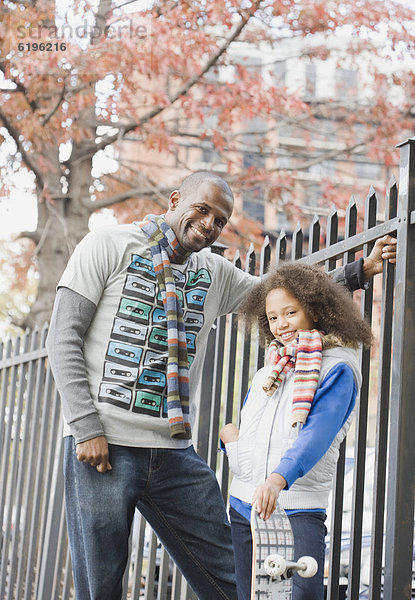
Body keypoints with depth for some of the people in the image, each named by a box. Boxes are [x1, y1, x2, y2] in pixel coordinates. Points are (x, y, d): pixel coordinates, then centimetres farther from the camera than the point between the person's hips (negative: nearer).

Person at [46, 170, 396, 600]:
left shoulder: (214, 274, 15)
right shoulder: (108, 246, 0)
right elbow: (63, 339, -5)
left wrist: (360, 271, 11)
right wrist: (86, 428, -13)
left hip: (175, 453, 5)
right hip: (102, 446, -4)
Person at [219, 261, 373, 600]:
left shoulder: (336, 369, -3)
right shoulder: (266, 375, 17)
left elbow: (317, 434, -17)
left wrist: (278, 478, -32)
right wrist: (228, 434, 3)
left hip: (298, 508, -6)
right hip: (244, 505, 6)